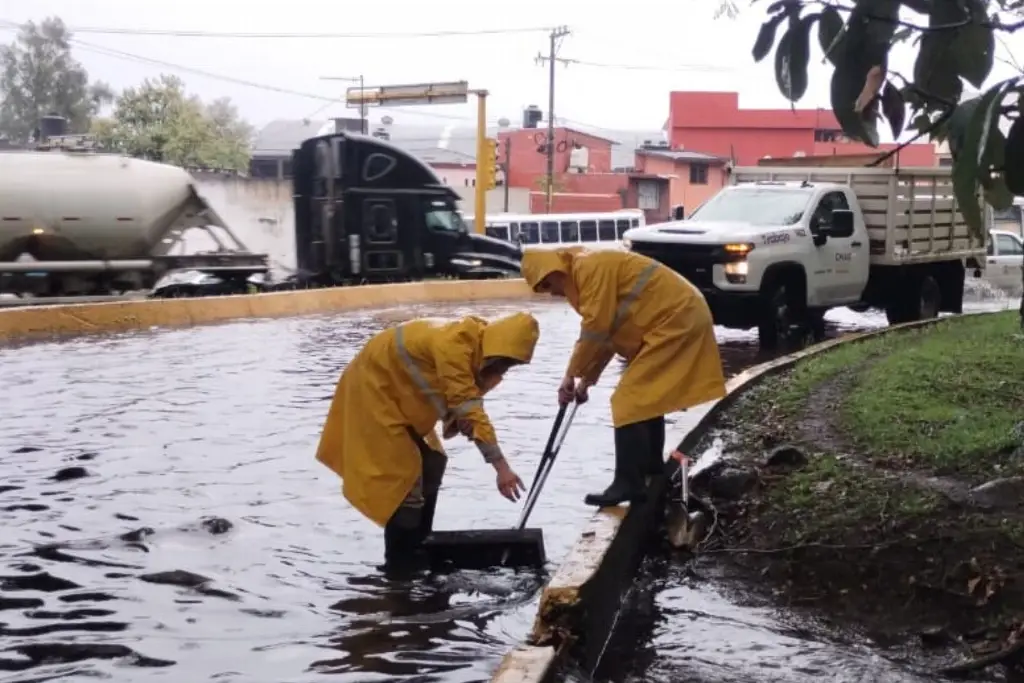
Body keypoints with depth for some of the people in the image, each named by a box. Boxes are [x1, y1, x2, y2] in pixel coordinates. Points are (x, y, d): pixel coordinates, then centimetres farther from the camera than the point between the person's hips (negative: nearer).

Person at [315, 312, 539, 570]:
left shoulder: (475, 347, -4)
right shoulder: (454, 344, -33)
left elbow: (461, 400, -3)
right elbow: (466, 406, -37)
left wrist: (455, 422, -28)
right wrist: (501, 465, -38)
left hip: (397, 390, 10)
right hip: (373, 388, -10)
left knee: (431, 465, 13)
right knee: (403, 474, -12)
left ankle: (418, 552, 24)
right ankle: (399, 565, -4)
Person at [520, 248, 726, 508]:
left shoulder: (591, 268, -15)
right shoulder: (588, 273, 18)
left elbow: (594, 332, -16)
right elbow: (605, 333, 22)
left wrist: (571, 375, -7)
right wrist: (586, 380, 19)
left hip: (674, 319, -11)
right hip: (681, 316, 11)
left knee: (629, 402, -10)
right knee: (646, 398, 21)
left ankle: (629, 484, -9)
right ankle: (652, 469, 32)